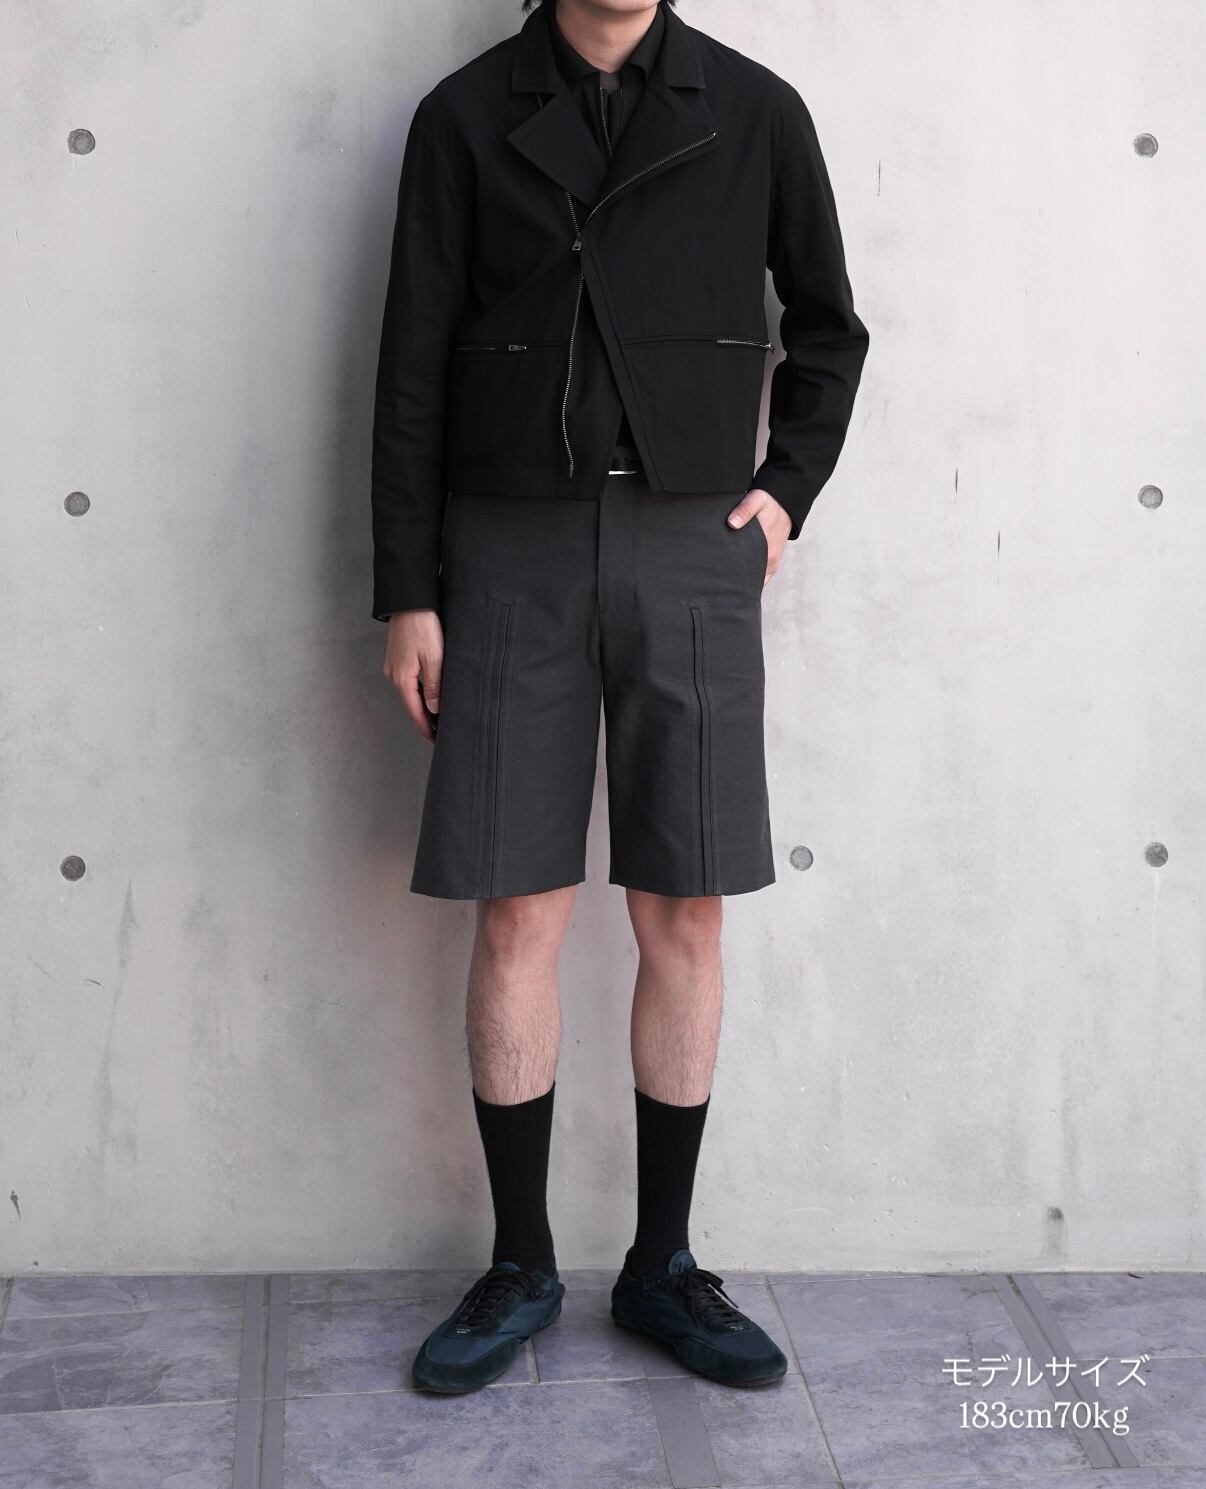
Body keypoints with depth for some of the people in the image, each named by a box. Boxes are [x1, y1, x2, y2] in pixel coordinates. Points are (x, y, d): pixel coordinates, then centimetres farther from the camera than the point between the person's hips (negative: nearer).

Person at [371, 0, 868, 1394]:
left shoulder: (755, 112, 7)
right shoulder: (466, 116, 6)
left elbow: (827, 326, 18)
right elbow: (413, 367, 3)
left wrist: (786, 488, 3)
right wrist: (408, 594, -2)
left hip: (691, 552, 1)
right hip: (513, 549, 0)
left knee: (683, 917, 2)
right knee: (516, 915, 0)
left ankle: (663, 1264, 17)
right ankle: (520, 1266, 16)